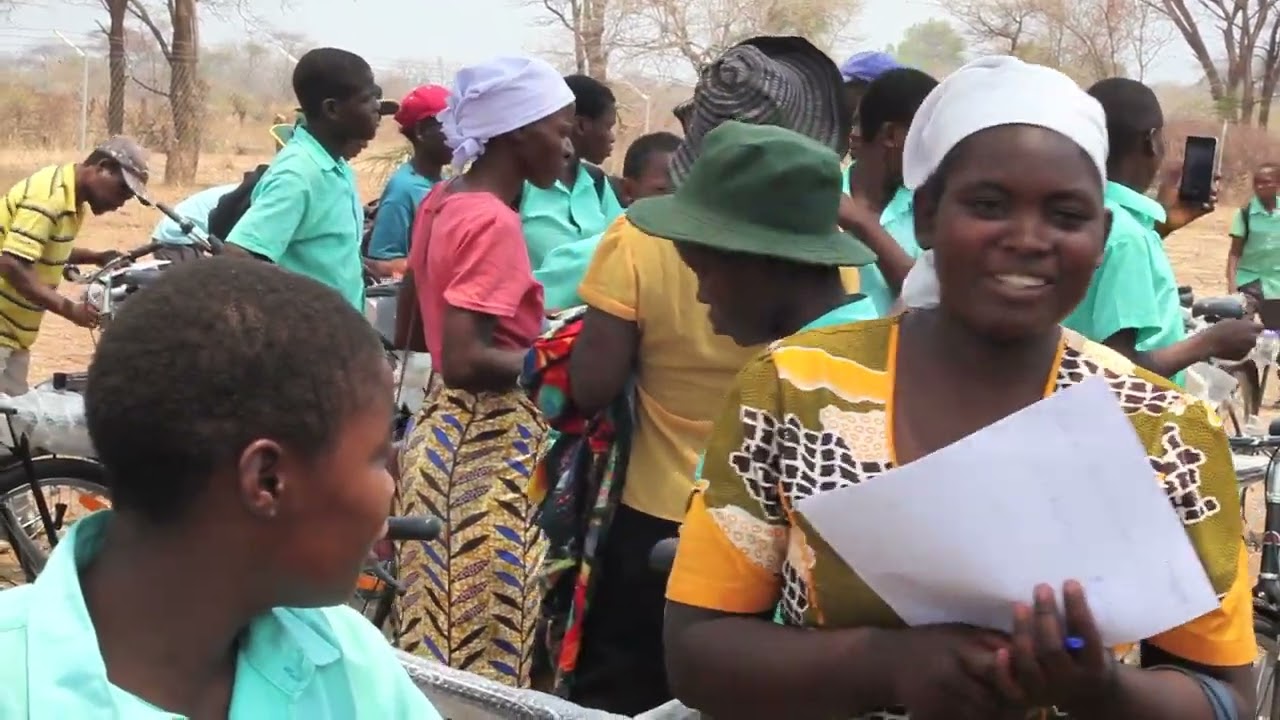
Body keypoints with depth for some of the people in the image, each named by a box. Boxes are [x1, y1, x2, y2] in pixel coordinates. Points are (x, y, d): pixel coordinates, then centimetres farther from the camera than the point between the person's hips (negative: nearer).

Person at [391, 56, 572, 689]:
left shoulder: (441, 202, 9)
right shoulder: (494, 222, -19)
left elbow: (408, 334, 17)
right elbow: (465, 361, -26)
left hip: (444, 427, 9)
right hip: (488, 440, -9)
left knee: (442, 623, 17)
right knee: (484, 633, 1)